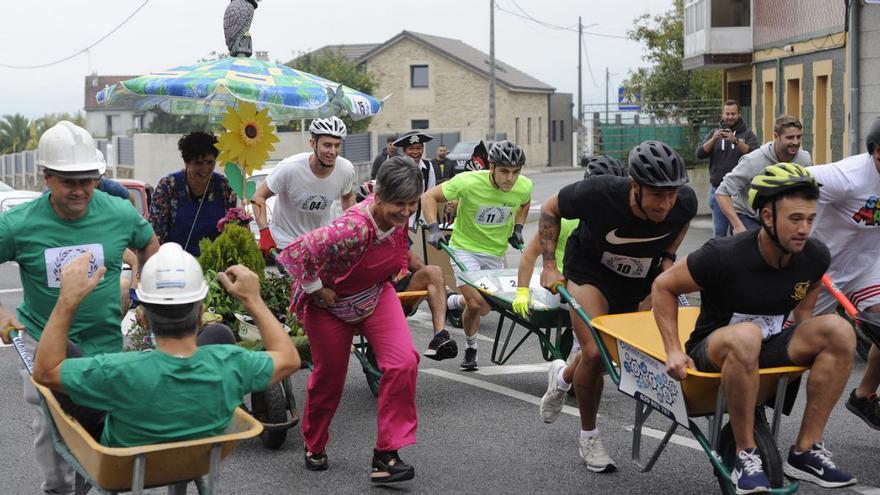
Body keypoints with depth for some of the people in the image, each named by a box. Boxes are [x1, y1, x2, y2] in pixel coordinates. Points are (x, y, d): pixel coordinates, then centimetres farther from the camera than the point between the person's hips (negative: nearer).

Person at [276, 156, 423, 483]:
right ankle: (313, 445, 41)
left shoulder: (399, 215, -17)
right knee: (329, 376, 11)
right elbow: (295, 254, -41)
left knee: (404, 363, -15)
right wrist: (317, 290, -27)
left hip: (376, 294, 5)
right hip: (331, 302, -5)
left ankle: (386, 454, -7)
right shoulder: (354, 229, -41)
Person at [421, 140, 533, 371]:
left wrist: (518, 228, 4)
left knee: (484, 308, 11)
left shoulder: (524, 187, -15)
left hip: (495, 253, 5)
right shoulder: (468, 182, -28)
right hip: (465, 248, -4)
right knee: (476, 303, -19)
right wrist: (434, 228, -27)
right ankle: (471, 347, 10)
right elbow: (429, 197, -17)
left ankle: (454, 301, 43)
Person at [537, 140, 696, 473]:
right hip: (590, 271, -4)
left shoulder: (685, 202, -27)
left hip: (642, 278, 4)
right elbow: (551, 209, -15)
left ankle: (563, 376, 48)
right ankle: (589, 437, 5)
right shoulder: (600, 193, -36)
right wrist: (549, 265, -17)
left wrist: (667, 257, -10)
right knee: (594, 352, -18)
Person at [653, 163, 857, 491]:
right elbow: (663, 287, -9)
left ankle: (806, 451, -15)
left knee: (839, 330, -21)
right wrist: (674, 351, -14)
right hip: (714, 350, -5)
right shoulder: (724, 256, -22)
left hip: (772, 346, 5)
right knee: (745, 336, -40)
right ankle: (746, 458, -26)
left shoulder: (816, 258, -9)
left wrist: (805, 347, 6)